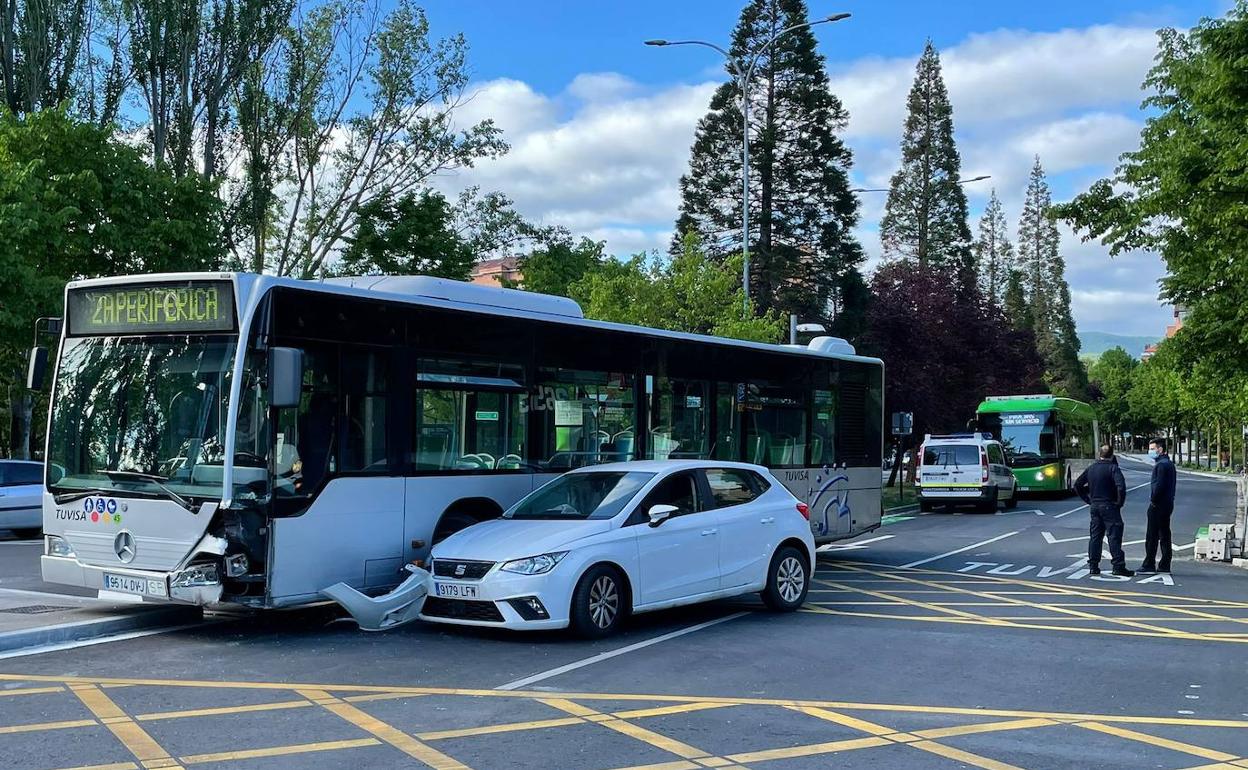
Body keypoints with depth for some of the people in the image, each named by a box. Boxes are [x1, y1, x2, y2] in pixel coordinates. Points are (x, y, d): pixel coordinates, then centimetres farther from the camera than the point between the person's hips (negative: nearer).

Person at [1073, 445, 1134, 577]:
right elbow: (1121, 486, -23)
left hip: (1094, 506, 6)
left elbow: (1077, 485, 13)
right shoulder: (1113, 468, -10)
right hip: (1109, 506, -6)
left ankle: (1093, 566, 12)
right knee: (1114, 536, -4)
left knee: (1095, 536, 10)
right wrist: (1120, 502, -10)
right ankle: (1118, 566, -7)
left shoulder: (1090, 468, 9)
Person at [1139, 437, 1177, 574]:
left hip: (1158, 506, -10)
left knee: (1152, 536, -5)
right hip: (1167, 505, 10)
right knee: (1164, 536, 11)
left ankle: (1149, 564, -4)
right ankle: (1164, 565, 14)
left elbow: (1159, 486, -23)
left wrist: (1153, 500, -12)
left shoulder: (1161, 465, -16)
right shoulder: (1169, 463, 16)